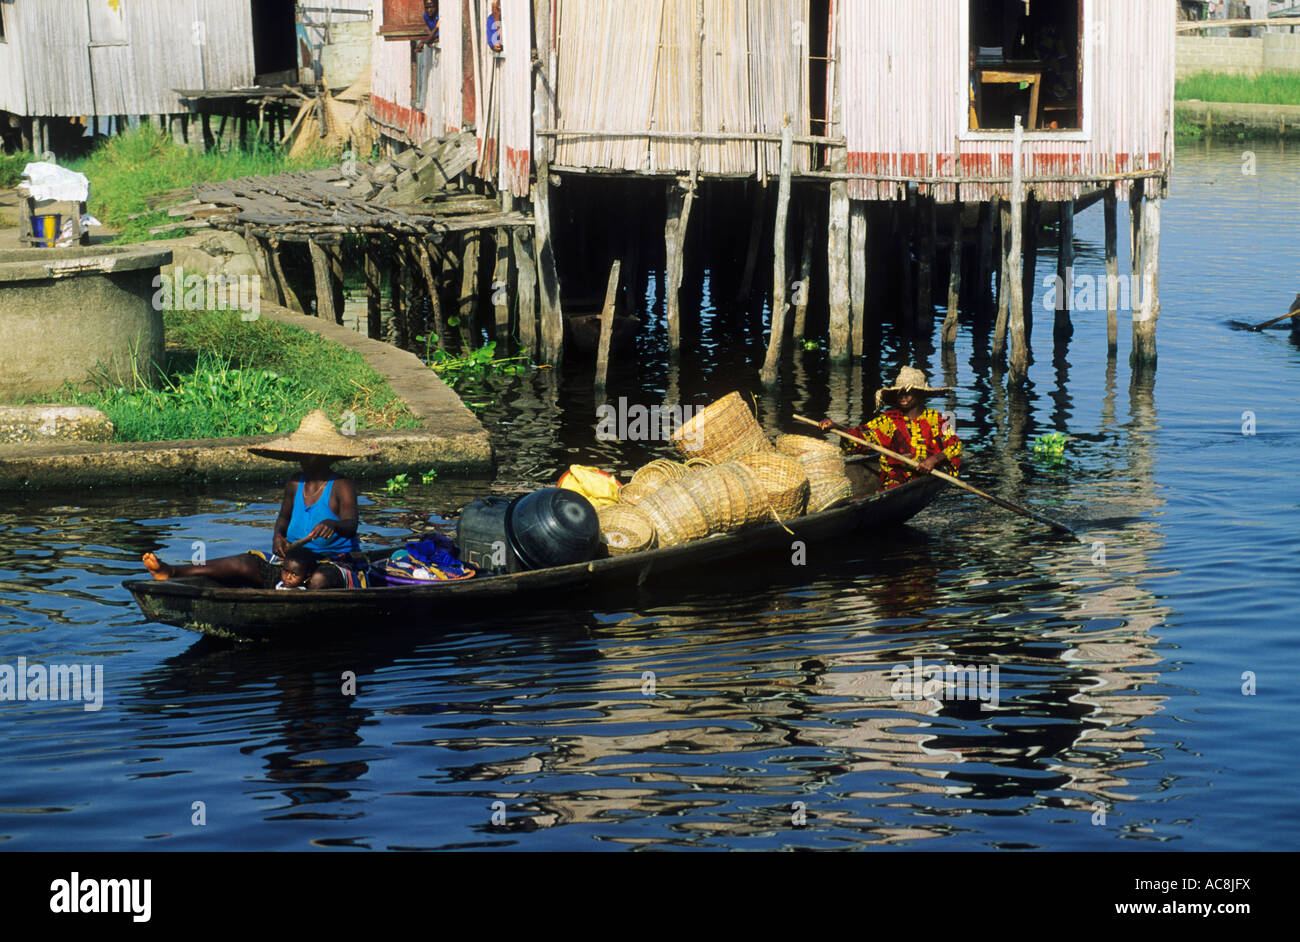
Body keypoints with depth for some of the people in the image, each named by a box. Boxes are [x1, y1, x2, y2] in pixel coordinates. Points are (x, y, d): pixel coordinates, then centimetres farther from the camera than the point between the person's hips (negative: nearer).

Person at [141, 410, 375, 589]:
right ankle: (172, 572, -24)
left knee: (319, 580, -40)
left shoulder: (342, 487, -9)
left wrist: (332, 524, -47)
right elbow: (284, 516, 13)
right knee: (246, 563, -15)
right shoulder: (294, 484, 9)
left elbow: (351, 525, -22)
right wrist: (277, 536, -12)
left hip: (334, 564, -3)